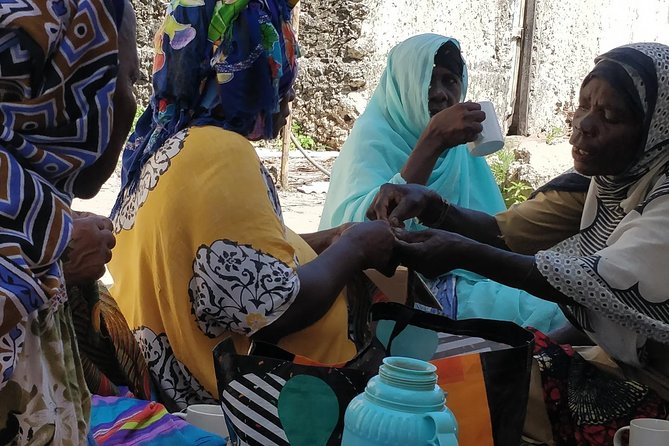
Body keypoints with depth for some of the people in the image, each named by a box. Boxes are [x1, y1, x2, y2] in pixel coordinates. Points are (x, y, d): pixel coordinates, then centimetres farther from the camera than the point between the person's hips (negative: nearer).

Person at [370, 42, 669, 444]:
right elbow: (507, 231, -3)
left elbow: (601, 286, -29)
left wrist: (464, 254, -35)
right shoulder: (609, 177, 1)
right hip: (618, 362, 6)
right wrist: (430, 206, -22)